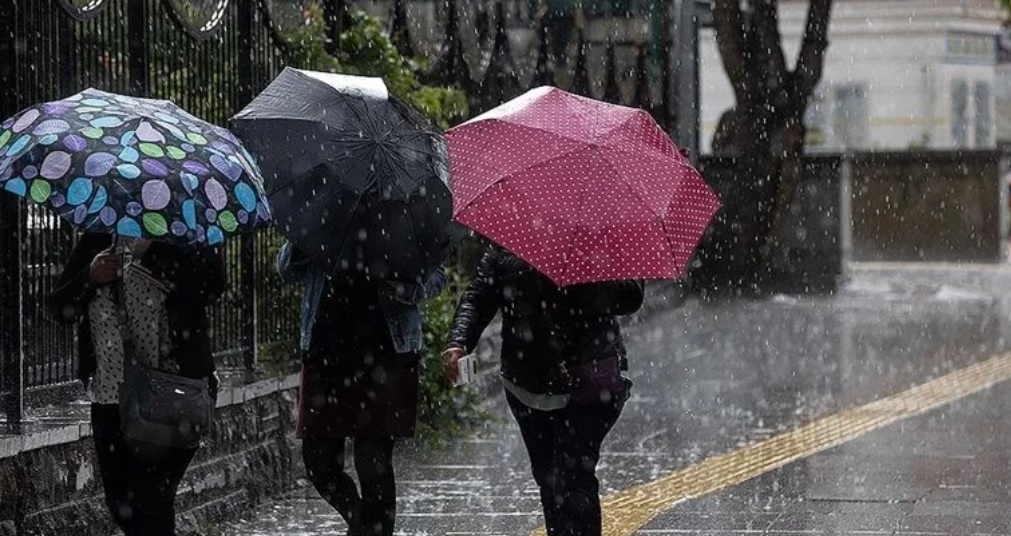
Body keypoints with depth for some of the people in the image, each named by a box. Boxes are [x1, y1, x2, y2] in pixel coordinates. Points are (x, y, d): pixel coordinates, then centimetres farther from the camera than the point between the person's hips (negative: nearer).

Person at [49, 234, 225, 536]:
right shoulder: (95, 242, 9)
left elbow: (211, 284, -22)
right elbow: (59, 307, 9)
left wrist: (148, 250, -25)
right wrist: (90, 277, -10)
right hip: (109, 399, 5)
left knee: (149, 500, -15)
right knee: (121, 503, 13)